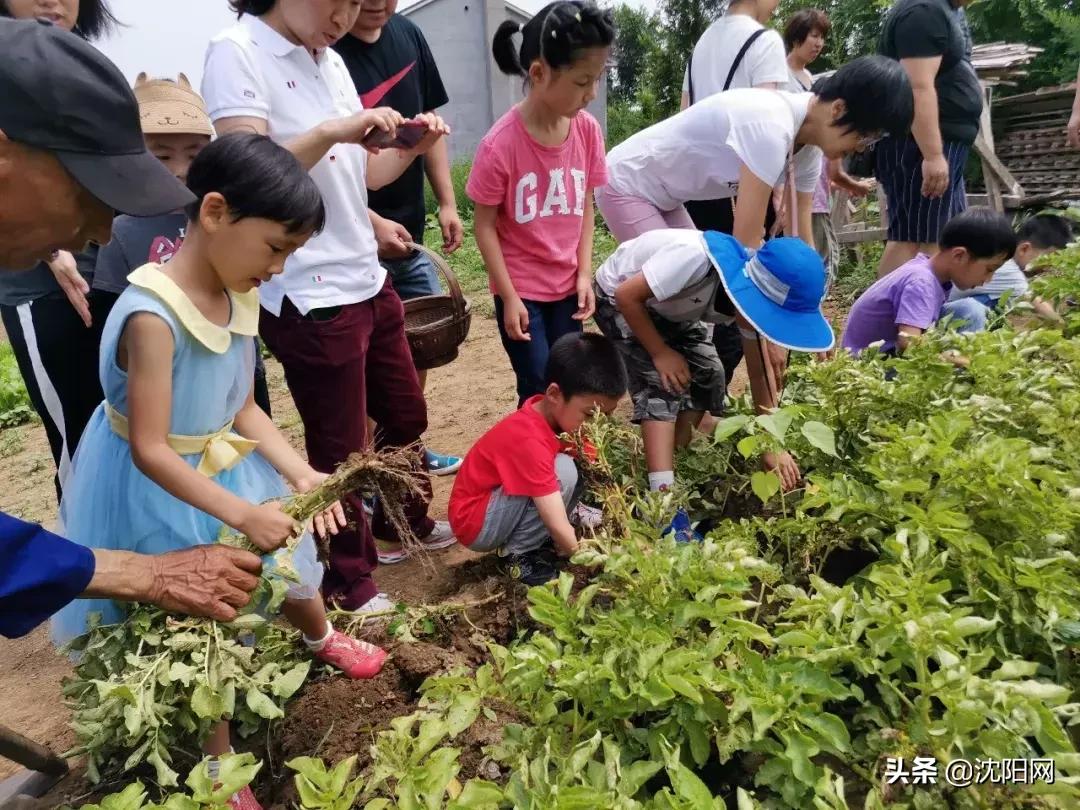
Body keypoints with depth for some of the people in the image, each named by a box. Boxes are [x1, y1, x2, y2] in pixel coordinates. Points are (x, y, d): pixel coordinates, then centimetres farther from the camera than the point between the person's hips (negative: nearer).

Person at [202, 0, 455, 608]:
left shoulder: (330, 60, 12)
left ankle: (407, 522, 46)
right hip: (309, 299, -8)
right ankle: (349, 584, 27)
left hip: (368, 281, 8)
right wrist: (330, 132, -30)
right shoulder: (236, 53, -11)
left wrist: (413, 147, -2)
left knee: (406, 414, 21)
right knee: (341, 446, 5)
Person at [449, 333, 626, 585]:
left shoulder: (553, 413, -6)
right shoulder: (528, 441, -33)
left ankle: (536, 542, 1)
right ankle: (519, 554, -10)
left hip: (499, 502, 9)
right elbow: (559, 528, -32)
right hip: (475, 523, -9)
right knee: (563, 471, -27)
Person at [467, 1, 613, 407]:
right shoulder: (500, 143, -20)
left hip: (567, 286, 5)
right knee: (540, 394, -1)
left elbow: (585, 205, 6)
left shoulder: (588, 130, -5)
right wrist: (510, 297, -11)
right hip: (522, 290, -4)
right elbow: (485, 225, -11)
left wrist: (584, 273, 1)